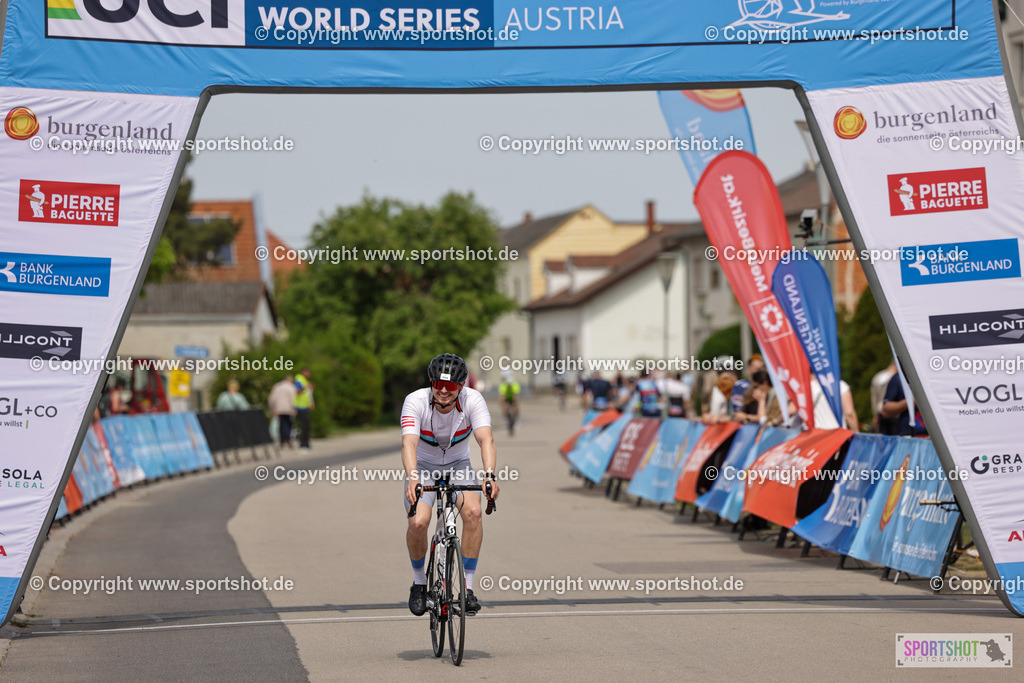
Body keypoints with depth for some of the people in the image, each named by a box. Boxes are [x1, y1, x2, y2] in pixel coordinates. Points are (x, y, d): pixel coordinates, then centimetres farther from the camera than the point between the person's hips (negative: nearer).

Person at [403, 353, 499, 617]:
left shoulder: (473, 400, -23)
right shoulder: (415, 401, -26)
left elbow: (486, 439, -36)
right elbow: (409, 443, -39)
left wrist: (489, 475, -54)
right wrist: (412, 478, -58)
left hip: (458, 466, 1)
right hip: (423, 467, -1)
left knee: (473, 511, -27)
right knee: (418, 522, -24)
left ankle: (467, 587, -16)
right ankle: (419, 581, 4)